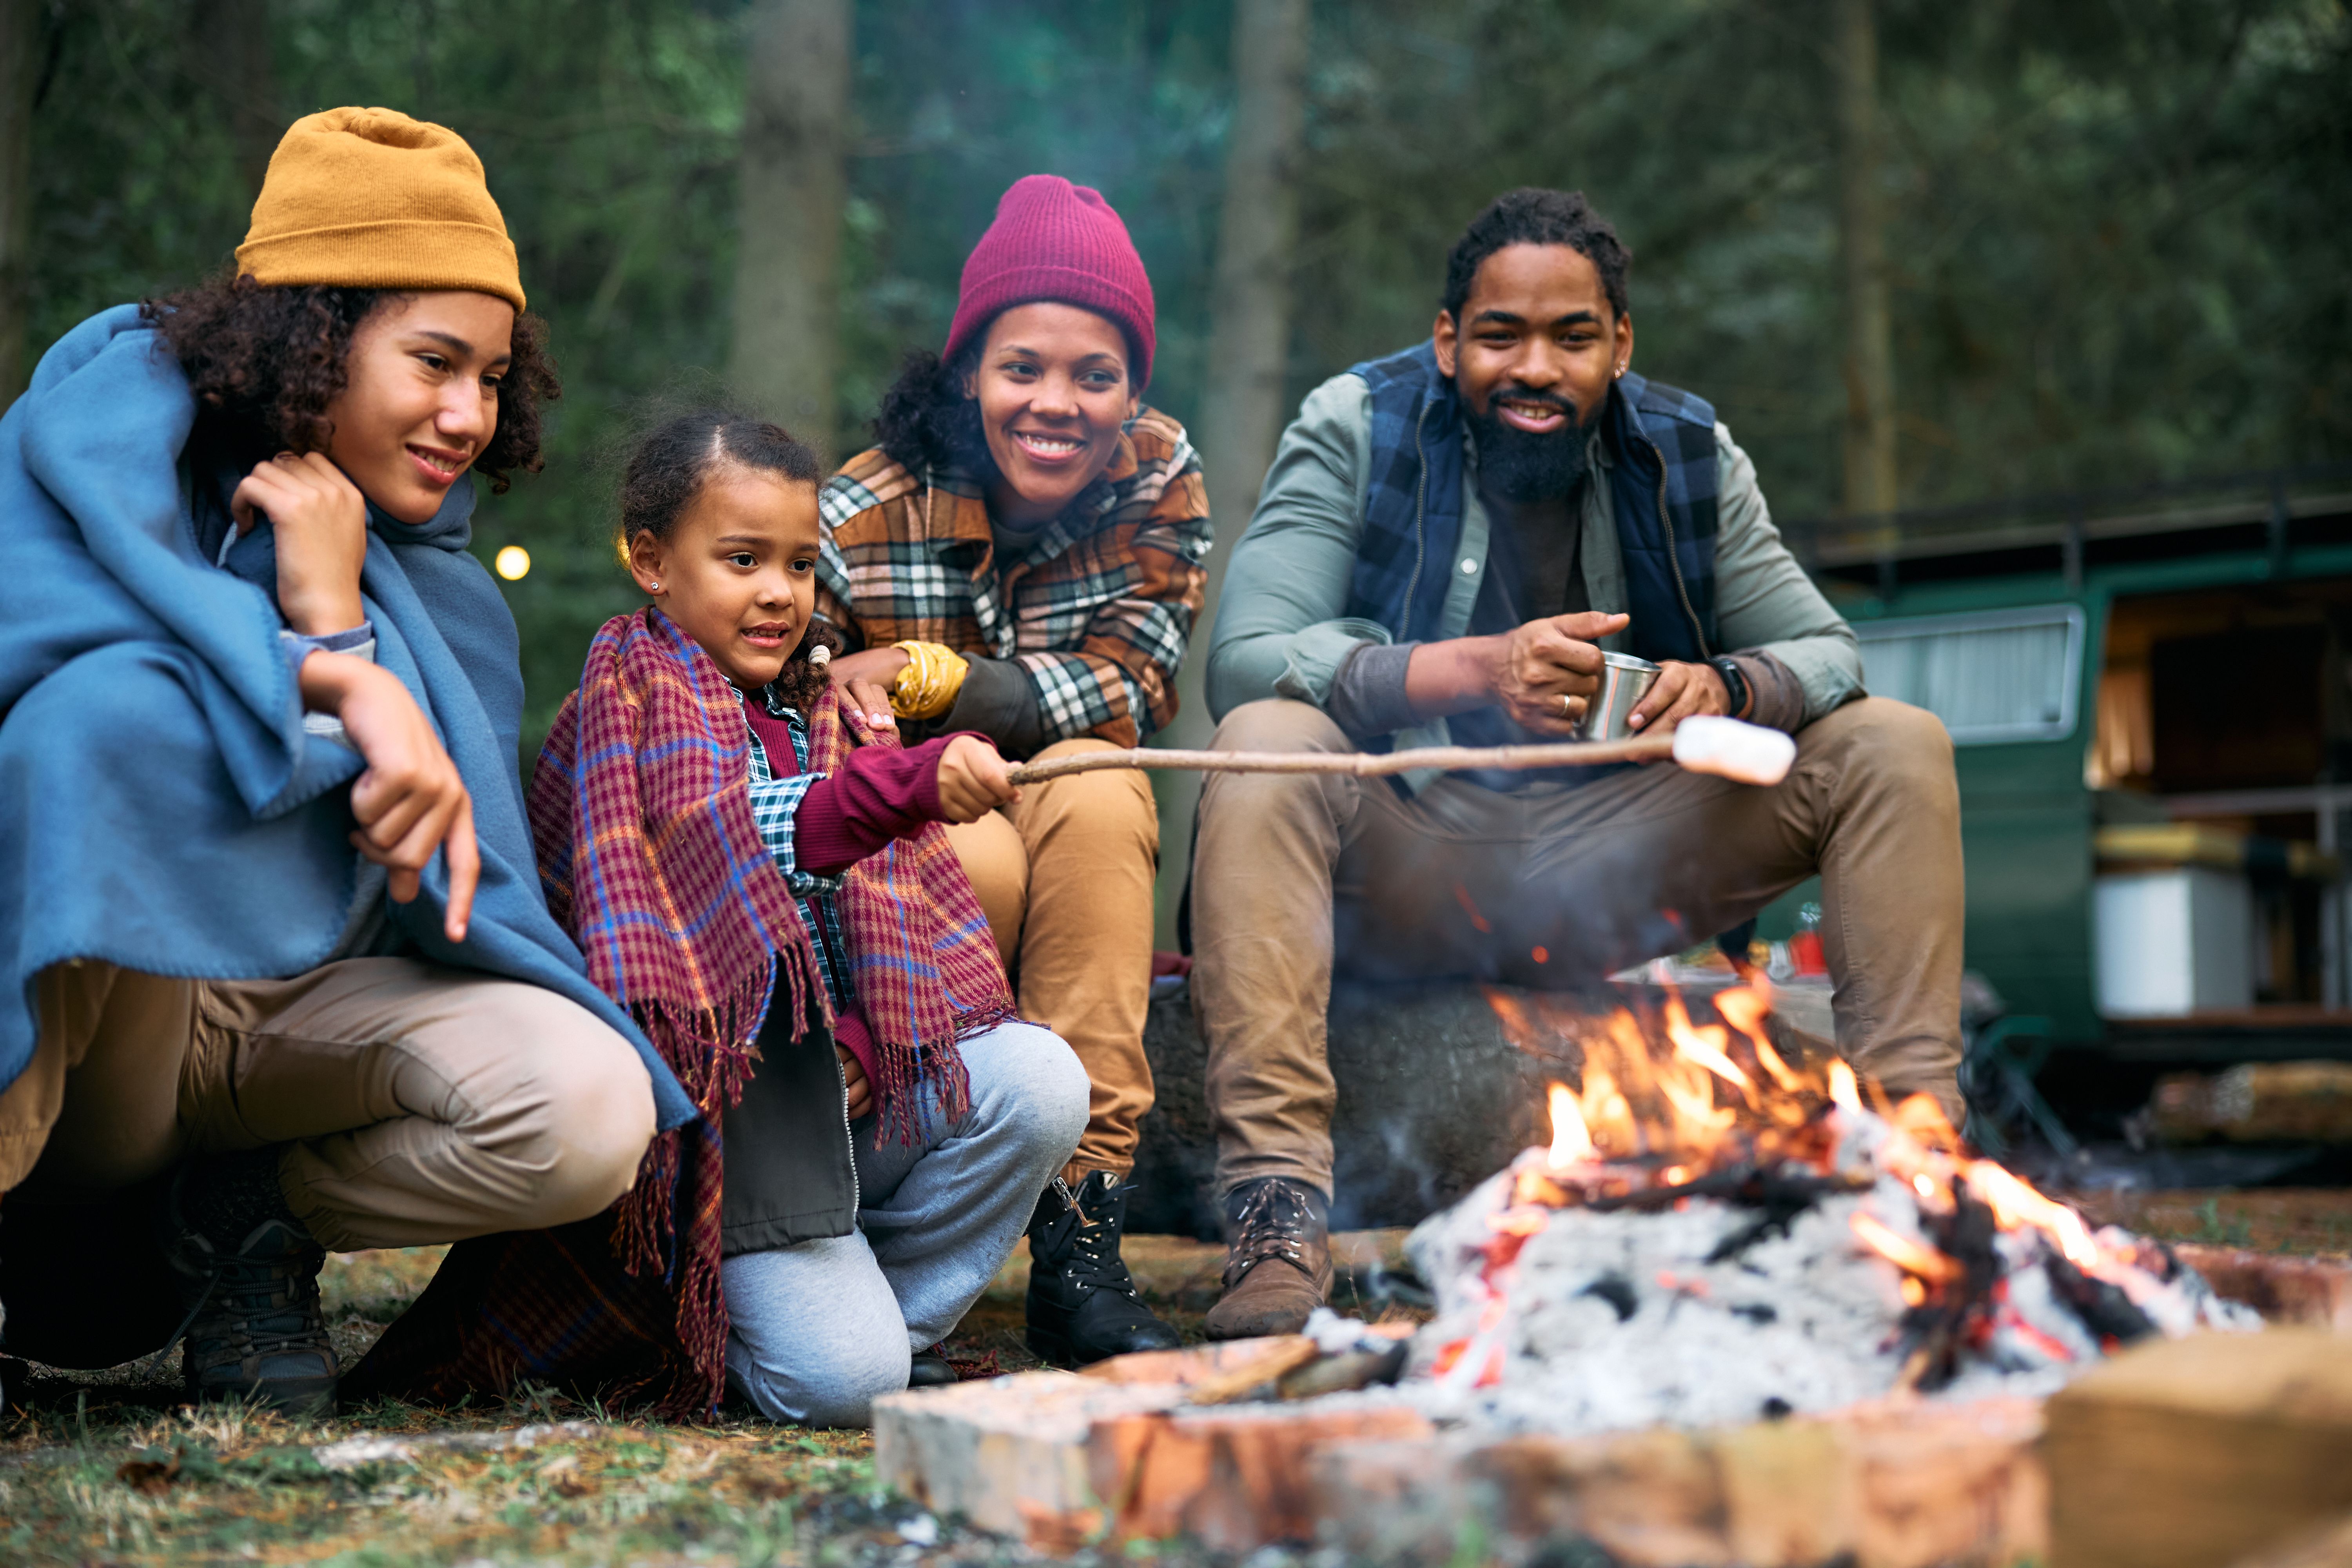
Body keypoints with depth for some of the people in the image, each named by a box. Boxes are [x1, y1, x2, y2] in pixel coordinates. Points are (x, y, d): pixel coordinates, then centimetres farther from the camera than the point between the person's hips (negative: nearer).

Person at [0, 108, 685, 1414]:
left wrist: (336, 619, -10)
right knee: (127, 702, -34)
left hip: (305, 1004, 4)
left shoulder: (435, 587, 10)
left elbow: (452, 889, -1)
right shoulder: (116, 413, -1)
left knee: (590, 1109, -25)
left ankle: (244, 1220, 4)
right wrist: (349, 687, -31)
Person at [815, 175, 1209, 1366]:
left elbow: (1131, 691, -16)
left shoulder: (1161, 480, -7)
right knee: (978, 862, -35)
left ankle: (1078, 1246, -33)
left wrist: (923, 676, -28)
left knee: (1098, 791, -31)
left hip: (1087, 885, 3)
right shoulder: (862, 518, -16)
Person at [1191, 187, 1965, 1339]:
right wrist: (1472, 669, -31)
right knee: (1264, 744, -34)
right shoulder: (1356, 429, -6)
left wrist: (1730, 686, -21)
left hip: (1607, 878, 3)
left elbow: (1830, 654, 4)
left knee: (1895, 747, -7)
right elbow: (1242, 659, -18)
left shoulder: (1688, 455, 4)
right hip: (1402, 874, -3)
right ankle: (1277, 1213, -38)